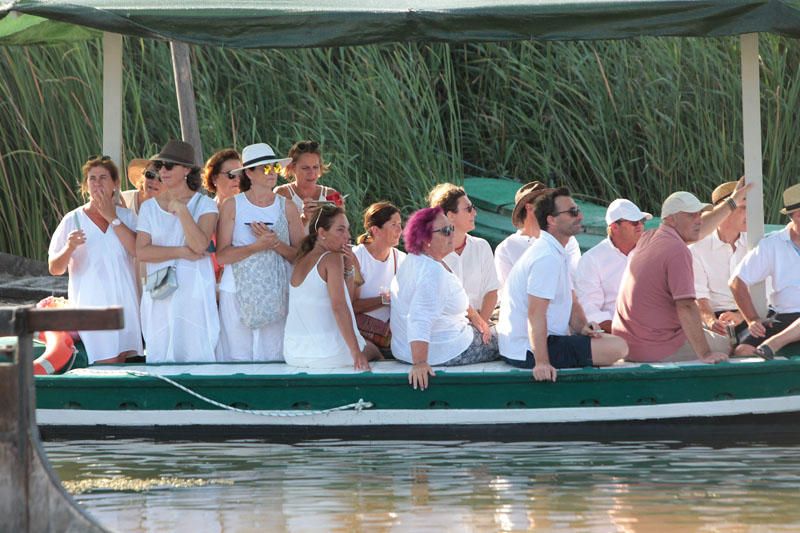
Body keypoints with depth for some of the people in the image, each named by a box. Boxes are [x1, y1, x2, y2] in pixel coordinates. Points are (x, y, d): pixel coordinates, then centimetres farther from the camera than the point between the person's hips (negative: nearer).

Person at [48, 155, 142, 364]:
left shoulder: (126, 216, 9)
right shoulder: (73, 220, 3)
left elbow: (138, 250, -10)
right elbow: (54, 268, 1)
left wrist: (112, 217, -8)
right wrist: (69, 249, -20)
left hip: (125, 305, 2)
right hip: (91, 305, -2)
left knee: (124, 364, -1)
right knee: (107, 364, -14)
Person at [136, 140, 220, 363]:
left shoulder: (204, 204, 4)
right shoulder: (149, 207, 12)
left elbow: (200, 245, -12)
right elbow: (141, 251, 0)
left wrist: (181, 211, -16)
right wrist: (182, 252, -8)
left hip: (194, 292, -3)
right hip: (159, 294, 3)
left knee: (196, 353, -7)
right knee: (159, 358, -1)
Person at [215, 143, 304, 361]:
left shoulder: (287, 208, 8)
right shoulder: (231, 206, 2)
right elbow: (222, 256, -6)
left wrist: (276, 244, -12)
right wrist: (258, 246, -17)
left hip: (277, 294, 2)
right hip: (237, 292, -1)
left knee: (273, 357, -3)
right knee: (238, 357, -4)